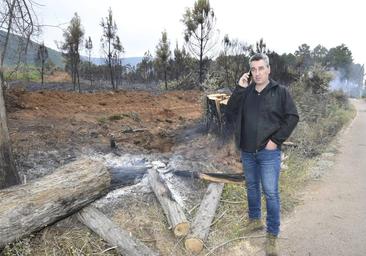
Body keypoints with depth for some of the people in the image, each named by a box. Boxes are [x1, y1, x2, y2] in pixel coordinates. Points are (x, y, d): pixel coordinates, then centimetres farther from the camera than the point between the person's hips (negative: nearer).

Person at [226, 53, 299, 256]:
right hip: (247, 151, 4)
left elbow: (292, 117, -6)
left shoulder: (280, 92, -5)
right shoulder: (245, 92, 5)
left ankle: (272, 235, 13)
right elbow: (229, 114, -3)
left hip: (268, 152, -4)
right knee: (251, 187, 19)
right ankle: (255, 219, 40)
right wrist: (239, 89, -12)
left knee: (270, 193, -2)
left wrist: (276, 140, -12)